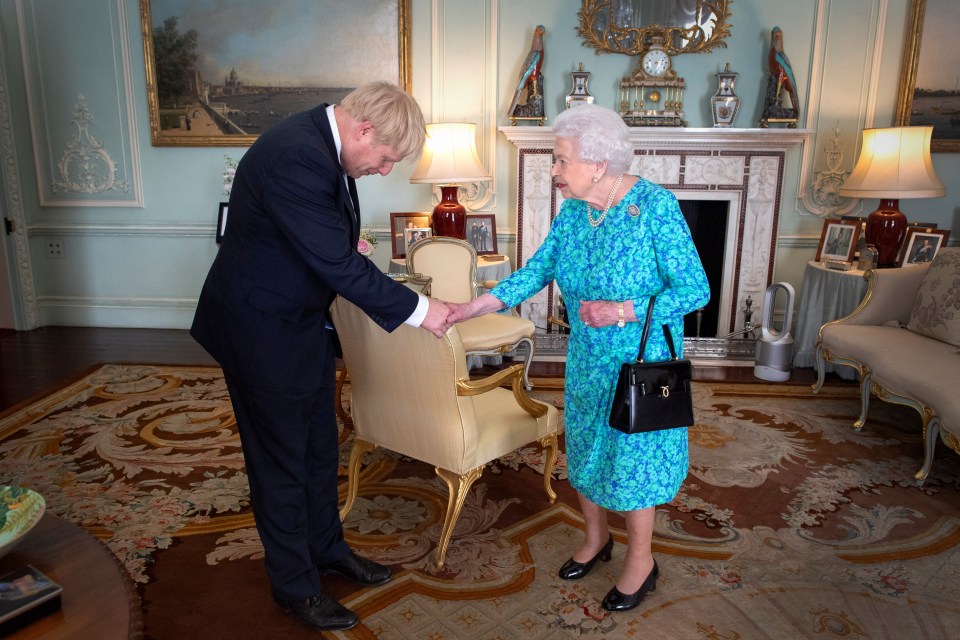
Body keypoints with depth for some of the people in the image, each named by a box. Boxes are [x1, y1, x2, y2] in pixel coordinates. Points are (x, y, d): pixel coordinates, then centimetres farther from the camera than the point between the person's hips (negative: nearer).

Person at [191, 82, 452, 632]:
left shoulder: (322, 141, 1)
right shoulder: (296, 157, -30)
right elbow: (340, 266, -29)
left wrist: (344, 239, 0)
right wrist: (417, 310, -21)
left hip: (303, 320, 9)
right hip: (263, 328, -9)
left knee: (320, 445, 19)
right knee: (282, 459, 7)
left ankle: (326, 546, 39)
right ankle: (296, 585, 26)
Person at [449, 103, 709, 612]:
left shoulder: (655, 206, -21)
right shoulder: (572, 210, -3)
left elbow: (695, 289, -20)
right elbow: (539, 269, -1)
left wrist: (623, 311, -30)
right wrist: (479, 305, -11)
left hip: (642, 361, -6)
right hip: (587, 360, 6)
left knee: (633, 454, 7)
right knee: (585, 447, 18)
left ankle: (640, 558, 32)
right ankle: (595, 537, 43)